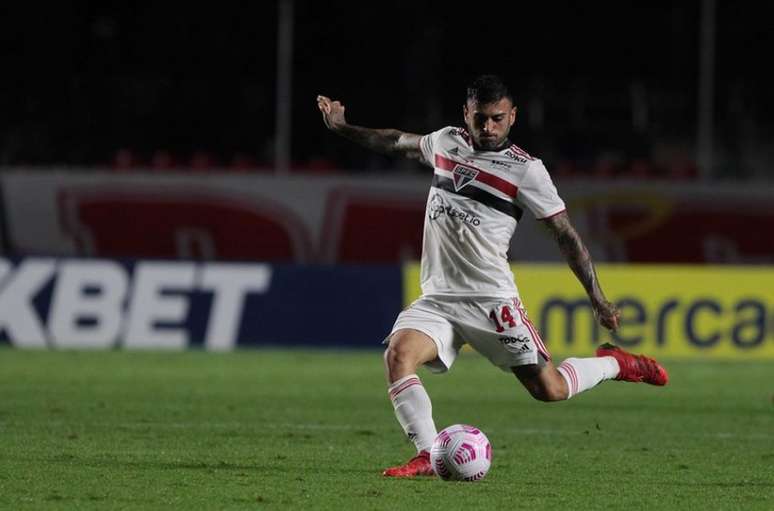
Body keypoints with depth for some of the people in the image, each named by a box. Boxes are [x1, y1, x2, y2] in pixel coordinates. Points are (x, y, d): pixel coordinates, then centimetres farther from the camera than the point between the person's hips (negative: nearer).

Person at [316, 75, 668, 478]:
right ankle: (428, 457, -23)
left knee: (549, 389, -7)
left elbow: (565, 234, -2)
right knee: (398, 354, -25)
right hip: (436, 299, 4)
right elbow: (400, 143, 31)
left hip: (491, 299, -4)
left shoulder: (525, 169, -6)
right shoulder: (447, 141, 9)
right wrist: (342, 127, 27)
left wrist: (597, 298, -4)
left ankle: (614, 363, 23)